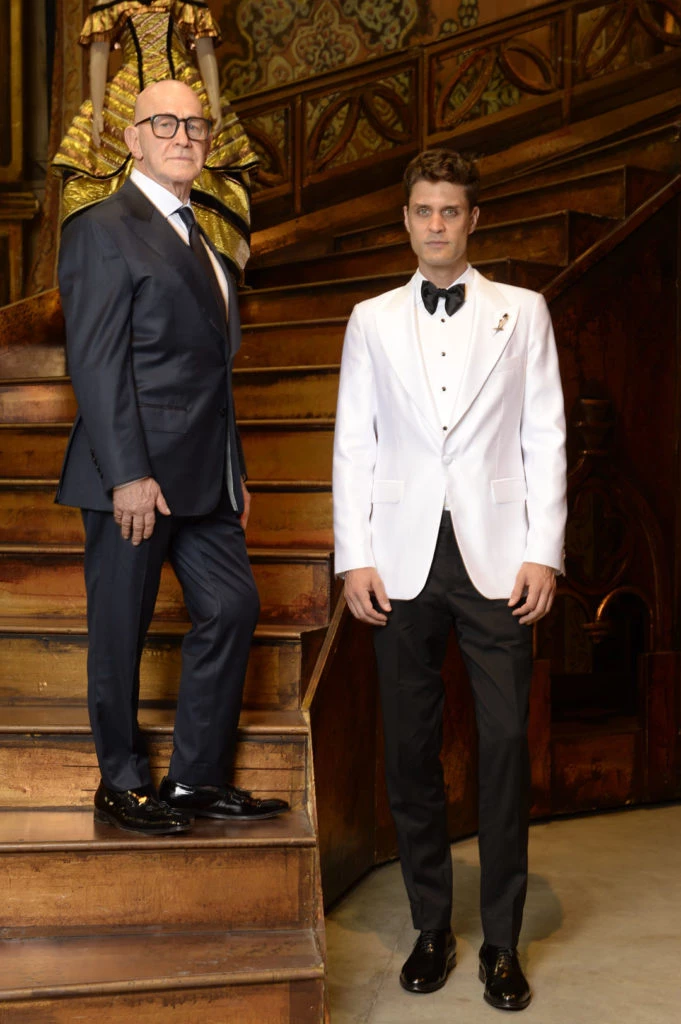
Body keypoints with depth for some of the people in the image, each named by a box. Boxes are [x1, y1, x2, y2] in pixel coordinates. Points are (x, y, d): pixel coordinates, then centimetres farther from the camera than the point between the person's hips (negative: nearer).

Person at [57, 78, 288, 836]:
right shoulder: (104, 231, -6)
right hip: (136, 474, -8)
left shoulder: (199, 240, 19)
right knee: (121, 630, 3)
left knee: (231, 608, 8)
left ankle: (195, 779, 19)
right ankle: (122, 786, 18)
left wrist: (234, 471, 15)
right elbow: (96, 363, -14)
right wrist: (127, 474, -20)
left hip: (202, 475, 9)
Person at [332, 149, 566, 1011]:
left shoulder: (522, 312, 8)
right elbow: (353, 443, 8)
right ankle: (431, 927, 20)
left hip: (496, 558, -1)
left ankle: (502, 940, 11)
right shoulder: (373, 320, 12)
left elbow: (545, 438, 4)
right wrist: (354, 558, -1)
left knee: (505, 743, -3)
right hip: (404, 561, 2)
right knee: (411, 748, 6)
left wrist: (544, 553, -5)